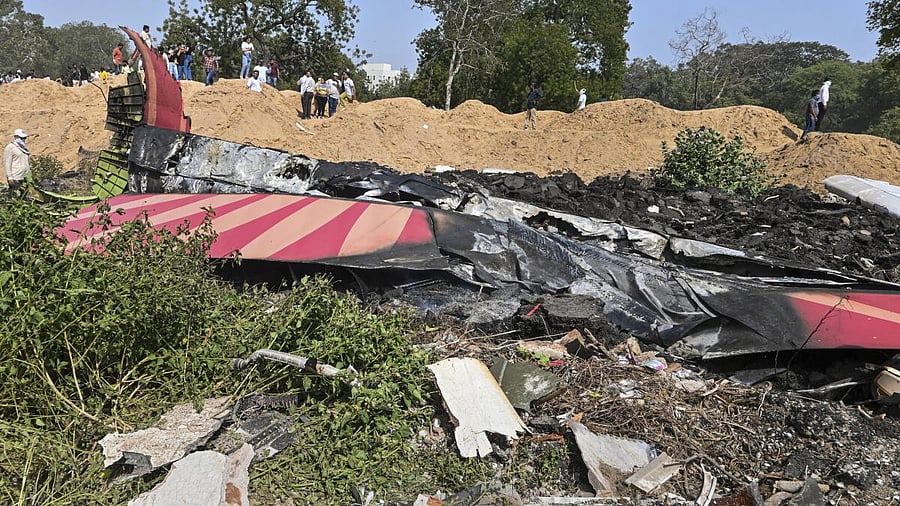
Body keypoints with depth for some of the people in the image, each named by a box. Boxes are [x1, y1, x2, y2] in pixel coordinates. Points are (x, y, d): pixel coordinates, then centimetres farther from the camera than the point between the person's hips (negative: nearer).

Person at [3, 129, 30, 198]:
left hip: (24, 177, 8)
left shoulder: (23, 148, 19)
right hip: (15, 178, -8)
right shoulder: (10, 147, -5)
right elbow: (7, 163, -10)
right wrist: (9, 177, -16)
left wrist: (29, 173, 19)